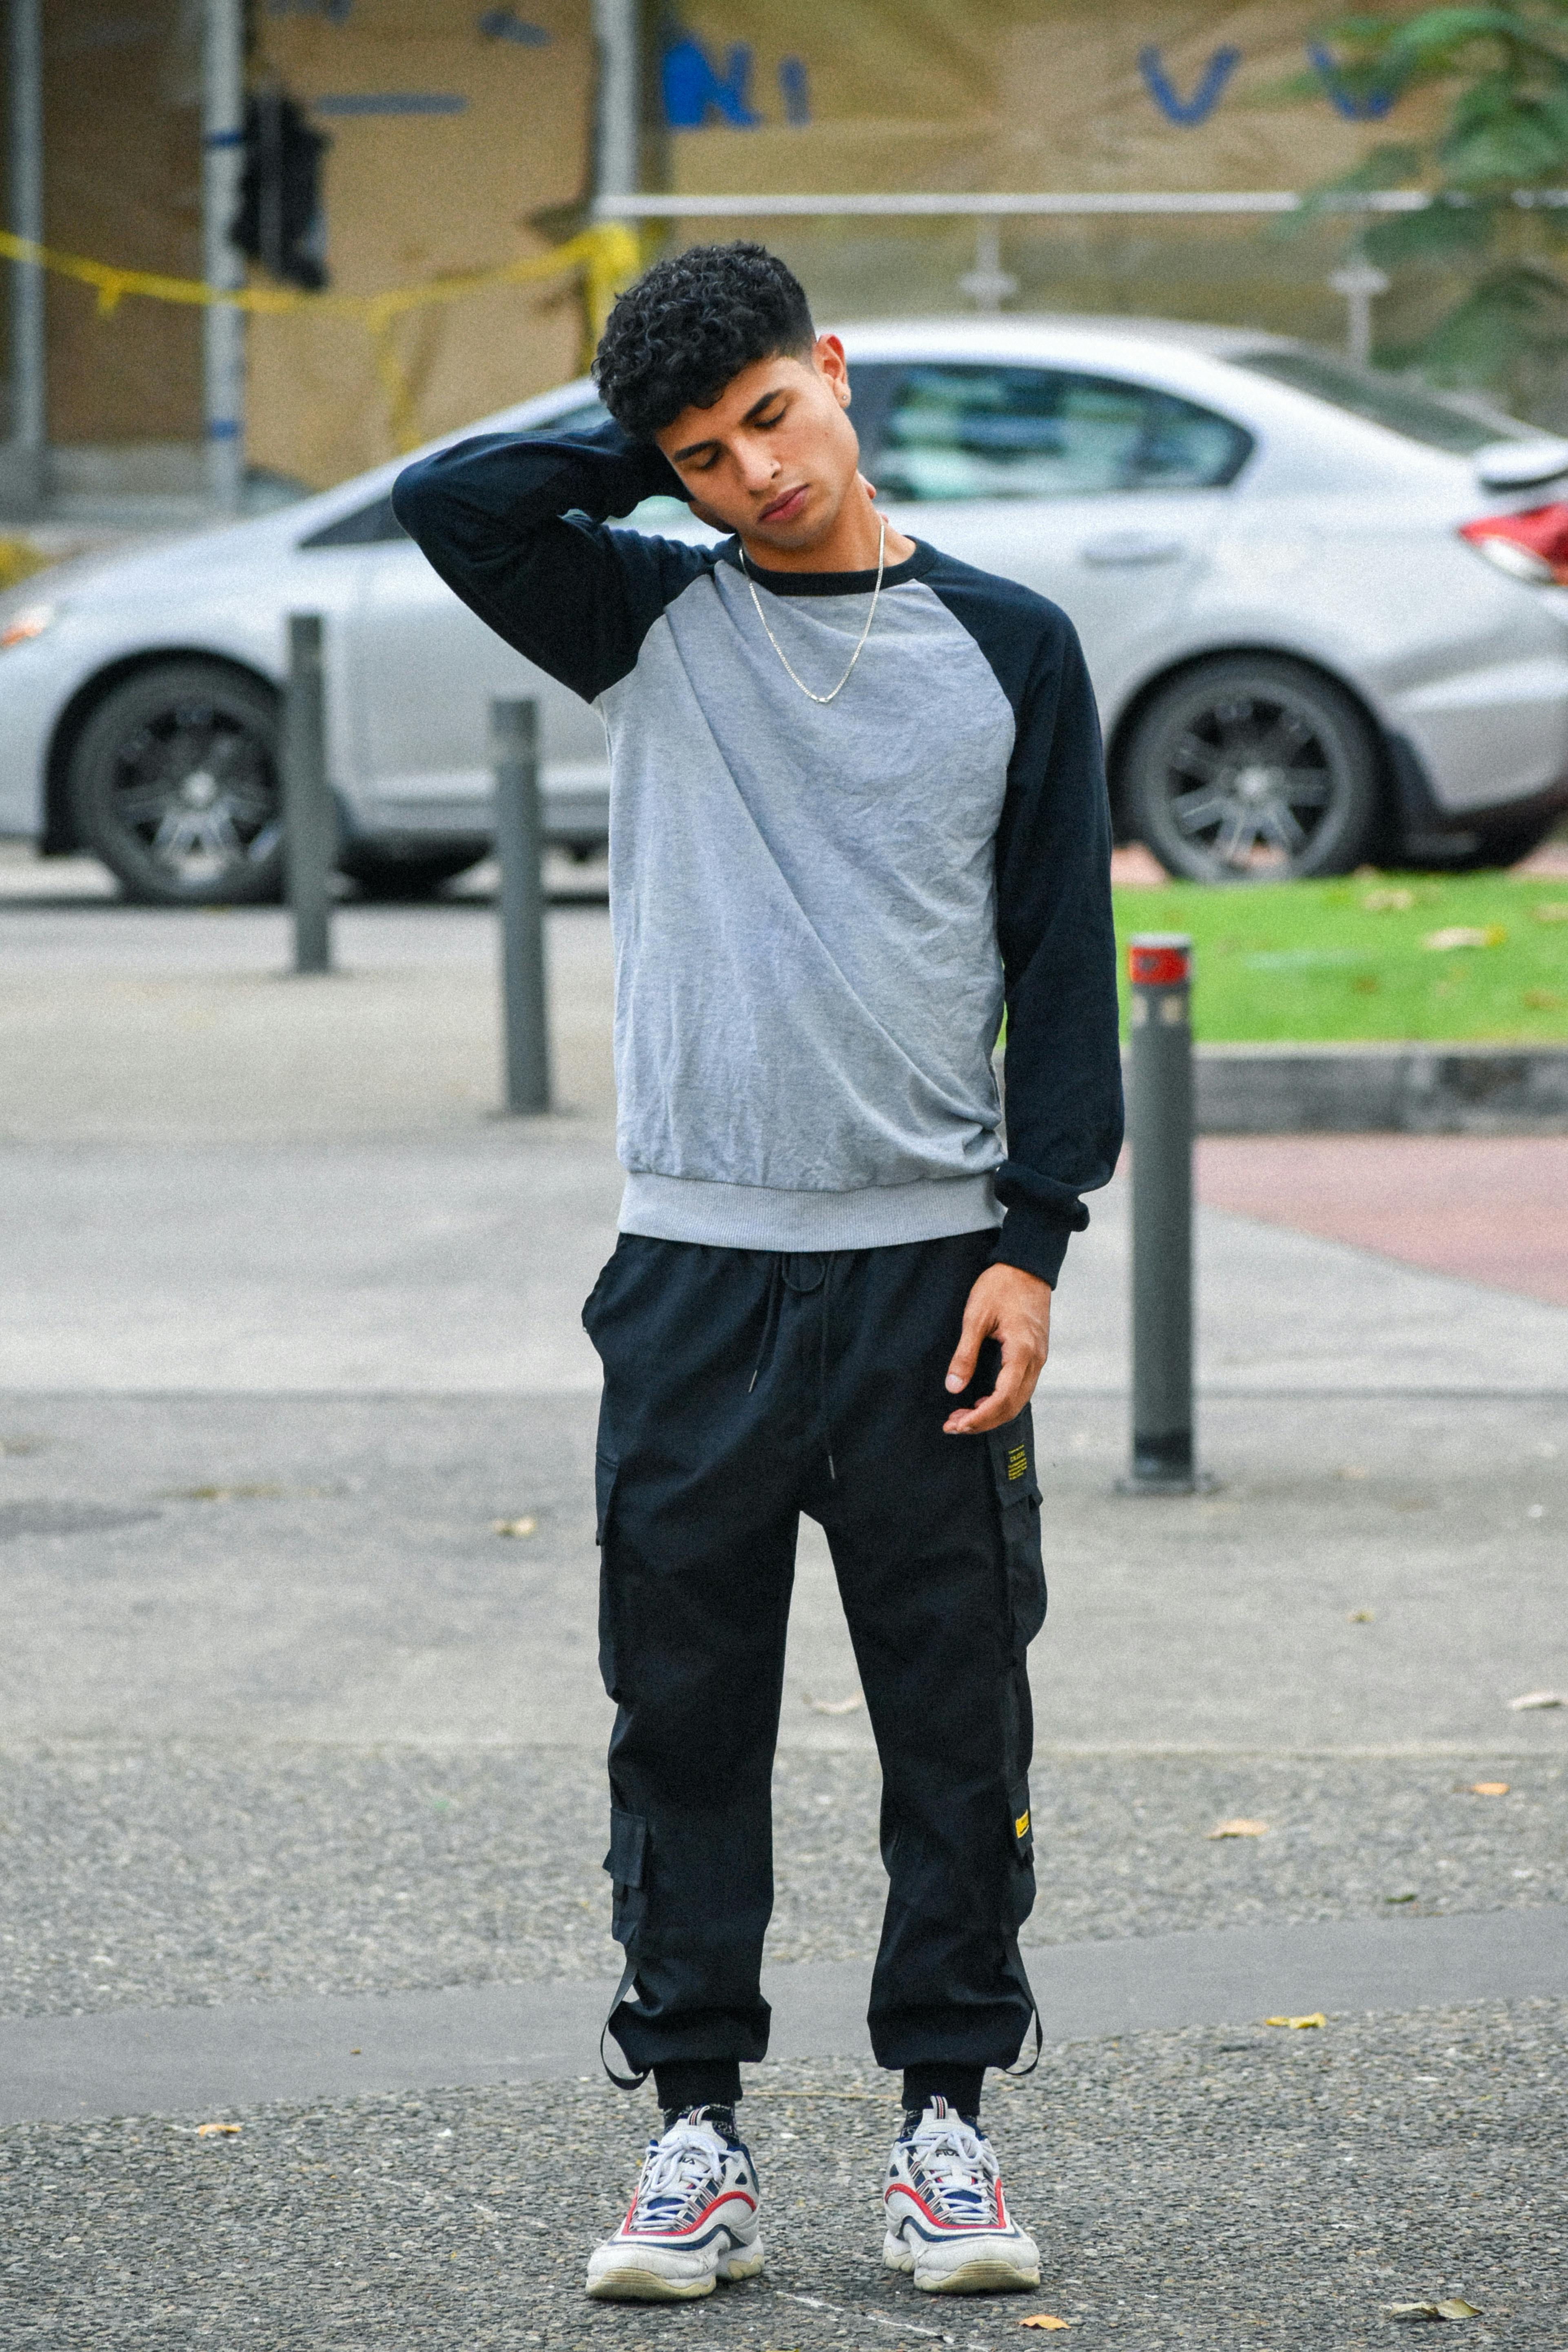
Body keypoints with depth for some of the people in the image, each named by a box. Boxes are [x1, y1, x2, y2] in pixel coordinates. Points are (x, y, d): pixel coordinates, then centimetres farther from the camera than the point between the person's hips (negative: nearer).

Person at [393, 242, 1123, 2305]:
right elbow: (450, 501, -8)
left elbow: (1064, 955, 4)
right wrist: (656, 447, 2)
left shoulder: (1006, 649, 6)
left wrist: (1033, 1241, -4)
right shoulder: (654, 624, 7)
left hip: (929, 1265, 0)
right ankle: (697, 2123, 10)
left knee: (957, 1714, 2)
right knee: (686, 1711, 3)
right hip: (698, 1270, 1)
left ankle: (946, 2112, 12)